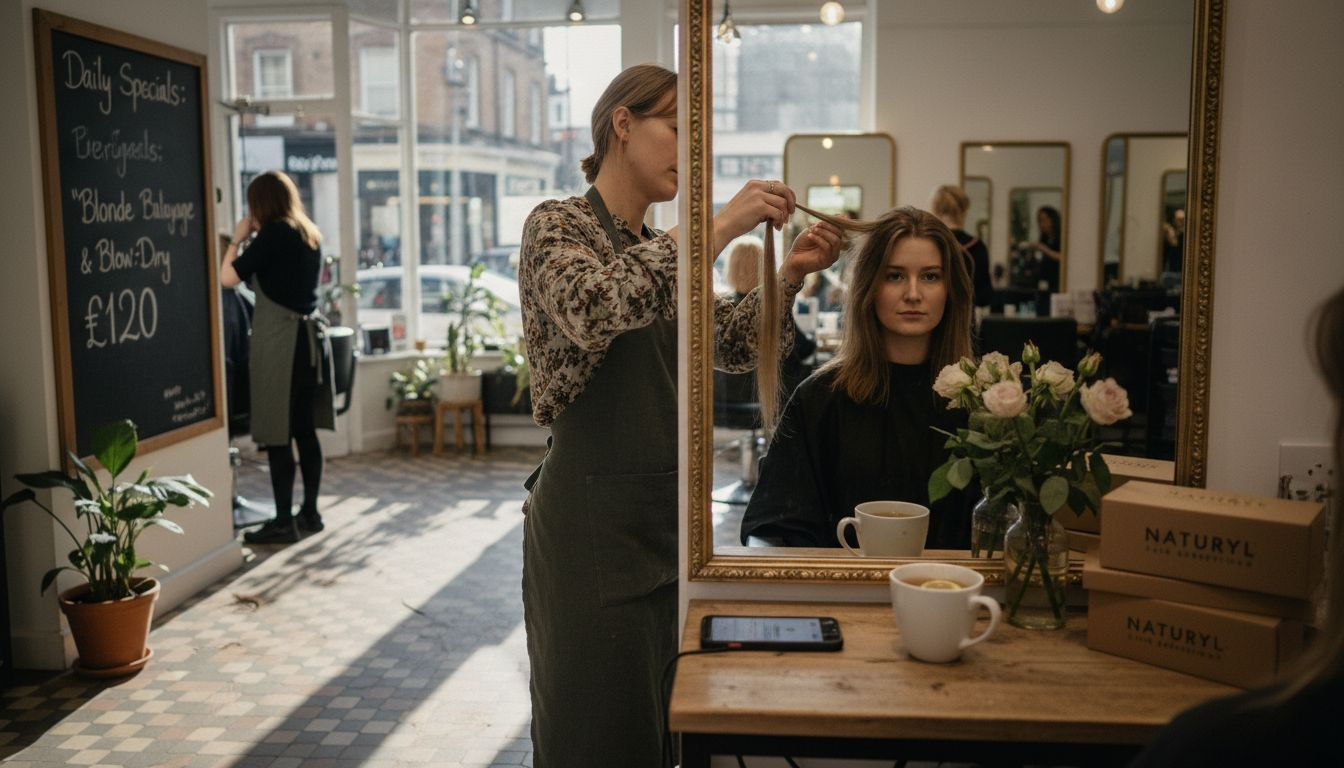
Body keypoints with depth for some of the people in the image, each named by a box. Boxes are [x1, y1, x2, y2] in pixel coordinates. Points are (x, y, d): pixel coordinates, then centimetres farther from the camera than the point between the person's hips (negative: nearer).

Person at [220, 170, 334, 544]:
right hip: (310, 334, 8)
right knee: (305, 429, 12)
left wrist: (237, 238, 1)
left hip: (280, 340, -8)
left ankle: (283, 522, -1)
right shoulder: (309, 233, 13)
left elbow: (228, 277, -13)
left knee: (276, 433, -4)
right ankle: (310, 512, 18)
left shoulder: (275, 232, -11)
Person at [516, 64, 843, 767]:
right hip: (591, 518, -8)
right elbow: (594, 309, -31)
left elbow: (734, 346, 17)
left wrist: (788, 275, 1)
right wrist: (719, 228, -26)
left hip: (667, 520, 8)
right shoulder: (557, 226, -9)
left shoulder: (660, 251, 15)